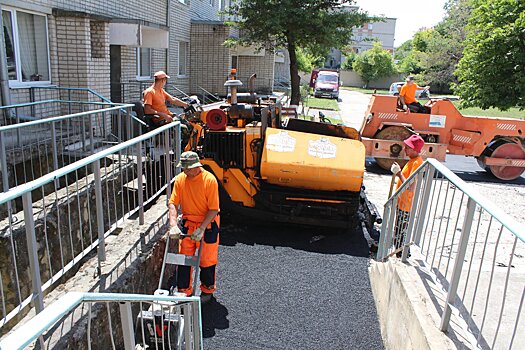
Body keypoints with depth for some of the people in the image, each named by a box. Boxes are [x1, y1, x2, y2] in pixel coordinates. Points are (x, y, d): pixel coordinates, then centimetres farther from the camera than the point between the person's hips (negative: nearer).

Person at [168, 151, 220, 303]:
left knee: (207, 260, 8)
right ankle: (184, 291, 24)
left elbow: (213, 209, -19)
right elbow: (173, 204, -5)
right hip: (187, 223, 4)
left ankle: (207, 290, 29)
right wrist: (173, 225, -18)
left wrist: (201, 229, -23)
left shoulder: (209, 180, -20)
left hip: (208, 224, -4)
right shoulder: (180, 179, -6)